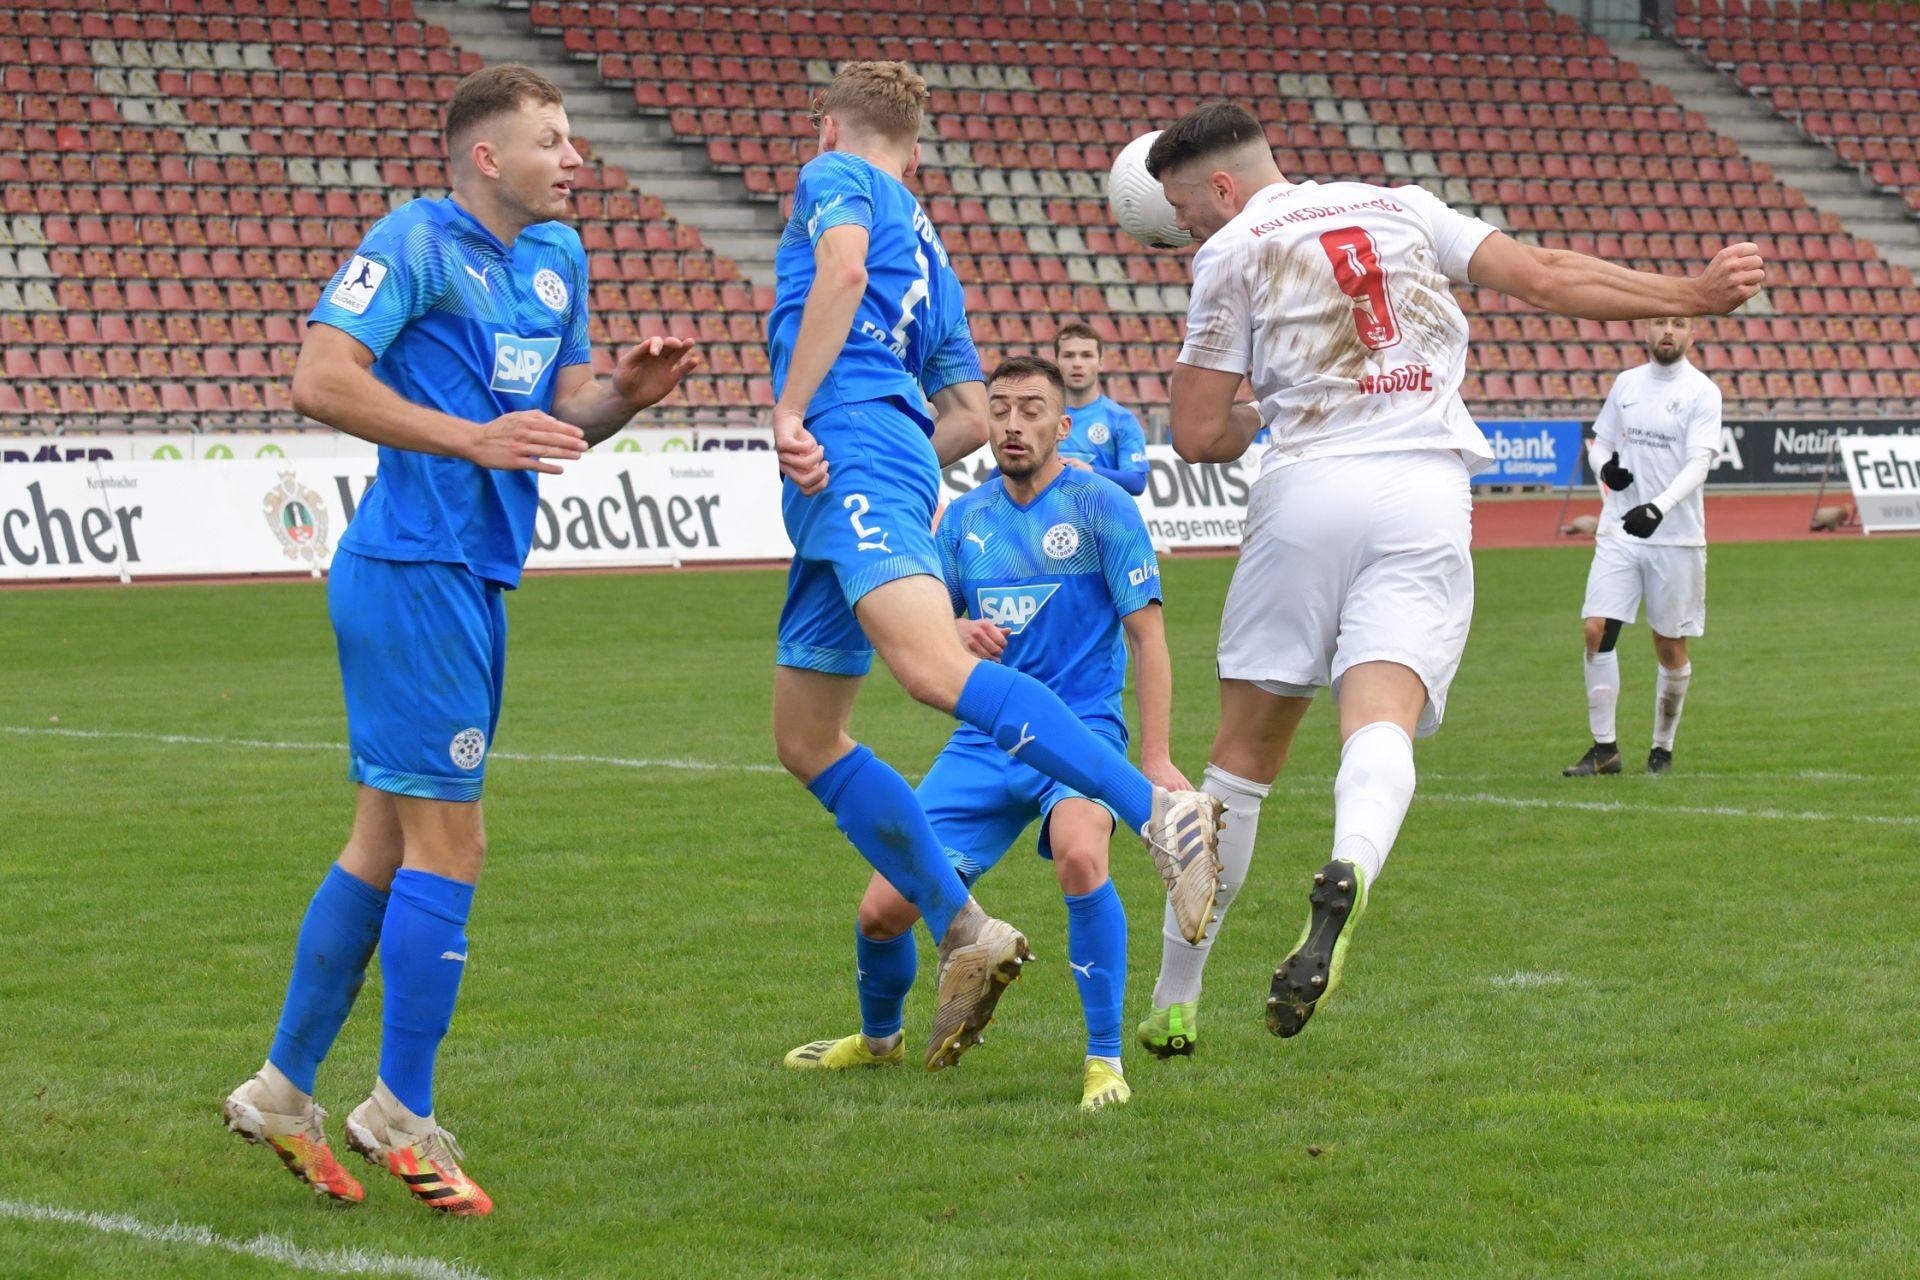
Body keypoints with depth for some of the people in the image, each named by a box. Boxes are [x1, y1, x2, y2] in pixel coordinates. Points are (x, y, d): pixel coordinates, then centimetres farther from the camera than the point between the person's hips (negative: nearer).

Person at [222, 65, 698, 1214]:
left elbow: (560, 415, 21)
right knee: (448, 846, -7)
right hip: (416, 569, -9)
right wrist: (474, 437, -23)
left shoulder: (558, 256, 16)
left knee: (387, 845, 13)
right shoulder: (414, 241, -10)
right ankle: (401, 1117, 3)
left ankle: (284, 1092, 22)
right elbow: (320, 380, -19)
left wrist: (628, 394, -1)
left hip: (475, 579, 9)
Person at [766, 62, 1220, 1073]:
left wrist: (790, 411, -17)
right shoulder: (926, 252, 33)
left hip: (852, 448, -10)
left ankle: (1163, 812, -41)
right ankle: (963, 934, 6)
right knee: (804, 740, 10)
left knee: (933, 667, -29)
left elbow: (843, 267, -13)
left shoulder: (835, 176, 11)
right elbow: (971, 418, 32)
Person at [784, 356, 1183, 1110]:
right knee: (882, 911, 0)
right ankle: (878, 1039, 33)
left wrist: (1155, 757, -13)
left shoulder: (1101, 508, -5)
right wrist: (956, 636, -9)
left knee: (1080, 857, -37)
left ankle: (1104, 1059, -23)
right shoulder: (966, 518, 9)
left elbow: (1146, 634, -6)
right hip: (985, 739, 5)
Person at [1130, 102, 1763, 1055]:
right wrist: (1692, 294, 20)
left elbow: (1198, 436, 7)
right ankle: (1348, 871, -49)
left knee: (1245, 752, 8)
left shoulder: (1232, 252, 8)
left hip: (1309, 487, -2)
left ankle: (1173, 1003, 14)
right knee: (1381, 718, -14)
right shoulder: (1401, 207, 19)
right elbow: (1544, 278, 14)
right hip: (1428, 495, 2)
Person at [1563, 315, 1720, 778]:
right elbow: (1600, 441, 19)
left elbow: (1699, 462, -16)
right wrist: (1604, 467, -6)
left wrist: (1659, 507, -32)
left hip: (1675, 536, -3)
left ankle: (1662, 748, 20)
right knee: (1597, 631, -10)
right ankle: (1604, 748, -2)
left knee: (1670, 647, 4)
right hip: (1618, 532, 3)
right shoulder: (1626, 383, 9)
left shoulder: (1702, 392, -5)